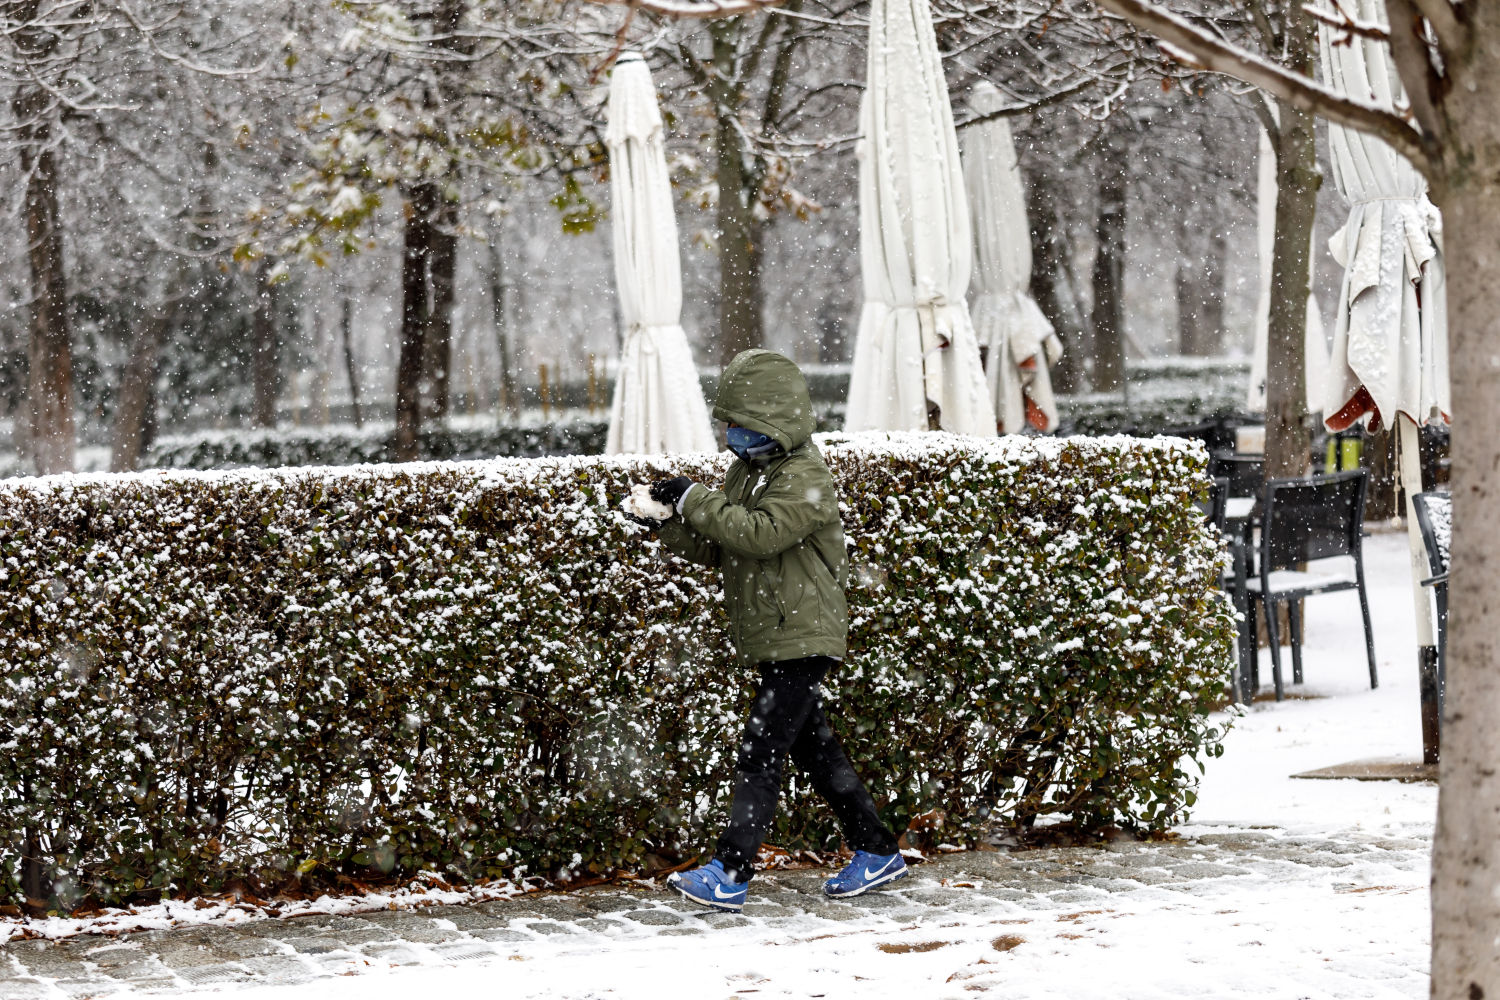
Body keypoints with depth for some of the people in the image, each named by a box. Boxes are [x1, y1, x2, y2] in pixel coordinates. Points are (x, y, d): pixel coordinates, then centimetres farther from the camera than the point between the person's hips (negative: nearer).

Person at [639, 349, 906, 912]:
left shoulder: (806, 483, -16)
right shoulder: (748, 470, 13)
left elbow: (760, 533, -30)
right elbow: (721, 550, 13)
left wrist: (695, 500, -24)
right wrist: (671, 526, -4)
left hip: (801, 638, -10)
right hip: (770, 640, 10)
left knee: (760, 753, -13)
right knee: (814, 750, 15)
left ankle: (729, 874, -16)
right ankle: (876, 853, 23)